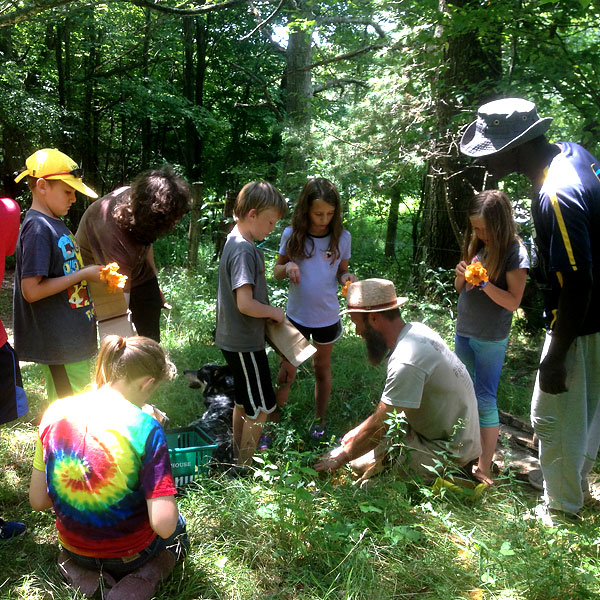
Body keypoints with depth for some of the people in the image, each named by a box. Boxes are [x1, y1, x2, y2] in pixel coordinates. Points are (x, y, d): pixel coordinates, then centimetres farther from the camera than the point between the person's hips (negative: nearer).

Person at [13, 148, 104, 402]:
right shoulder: (38, 228, -17)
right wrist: (83, 274, -18)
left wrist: (95, 273, 6)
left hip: (74, 339, 10)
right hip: (59, 344, -10)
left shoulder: (56, 225, 13)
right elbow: (31, 290, -23)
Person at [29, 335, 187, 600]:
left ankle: (82, 577, 7)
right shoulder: (145, 427, -26)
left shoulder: (55, 412, -12)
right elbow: (163, 525, -28)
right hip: (130, 553, -4)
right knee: (178, 529, 31)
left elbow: (38, 501, -5)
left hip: (74, 548, 4)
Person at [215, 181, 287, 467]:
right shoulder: (244, 250, -23)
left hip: (235, 339, 10)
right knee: (260, 407, 3)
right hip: (245, 343, -10)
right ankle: (245, 466, 17)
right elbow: (245, 304, -29)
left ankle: (238, 458, 36)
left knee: (244, 401, 22)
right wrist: (274, 312, -13)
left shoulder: (235, 241, 8)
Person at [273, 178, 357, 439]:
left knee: (322, 368, 18)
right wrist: (287, 267, -25)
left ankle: (320, 420, 36)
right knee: (288, 370, 4)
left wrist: (346, 278, -19)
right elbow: (276, 271, -2)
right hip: (297, 316, -1)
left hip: (328, 317, 1)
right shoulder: (292, 235, -11)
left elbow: (341, 271, 4)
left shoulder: (342, 237, -8)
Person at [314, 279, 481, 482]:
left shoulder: (406, 362, -31)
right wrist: (359, 430, 10)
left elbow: (379, 428, -21)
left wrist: (342, 457, -6)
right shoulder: (415, 330, -1)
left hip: (449, 450, -8)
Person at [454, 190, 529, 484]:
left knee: (485, 401, -3)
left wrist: (484, 283, -28)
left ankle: (484, 469, 5)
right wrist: (461, 275, -9)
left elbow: (513, 302, -16)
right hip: (463, 332, 7)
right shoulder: (476, 245, 5)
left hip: (490, 339, -7)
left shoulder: (515, 253, -13)